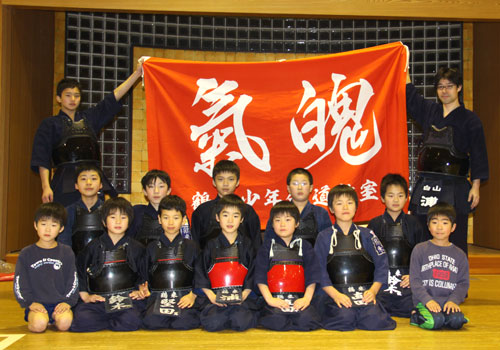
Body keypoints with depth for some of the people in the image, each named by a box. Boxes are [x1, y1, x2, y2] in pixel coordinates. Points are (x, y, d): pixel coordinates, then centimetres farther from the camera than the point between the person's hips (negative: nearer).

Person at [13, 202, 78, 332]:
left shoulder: (66, 252, 9)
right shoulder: (26, 254, 7)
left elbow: (72, 281, 8)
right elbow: (19, 283, 5)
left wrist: (68, 302, -5)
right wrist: (30, 302, -7)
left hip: (60, 303, 1)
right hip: (37, 304, -1)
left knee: (64, 322, -27)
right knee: (39, 324, -31)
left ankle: (55, 318, 6)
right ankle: (31, 321, 4)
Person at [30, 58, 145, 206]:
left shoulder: (89, 117, 19)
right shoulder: (50, 124, 10)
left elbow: (115, 97, 16)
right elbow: (42, 158, 3)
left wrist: (137, 73, 11)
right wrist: (46, 187, -9)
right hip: (65, 185, -3)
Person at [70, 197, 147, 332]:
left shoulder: (136, 248, 13)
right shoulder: (94, 247, 12)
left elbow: (142, 277, 18)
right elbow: (79, 272, 15)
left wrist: (140, 291, 0)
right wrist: (85, 296, 5)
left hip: (127, 300, 0)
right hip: (98, 300, 1)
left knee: (131, 321, -33)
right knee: (81, 320, -29)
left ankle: (100, 324, -5)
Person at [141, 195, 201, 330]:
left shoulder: (191, 246, 13)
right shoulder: (152, 247, 17)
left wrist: (193, 295, -5)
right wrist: (144, 289, -2)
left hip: (185, 297, -1)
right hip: (158, 297, 1)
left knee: (184, 323, -32)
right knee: (151, 321, -31)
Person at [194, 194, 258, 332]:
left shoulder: (246, 244, 12)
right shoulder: (211, 245, 12)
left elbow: (253, 274, 7)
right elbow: (201, 275, 8)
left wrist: (244, 294, -8)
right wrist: (211, 295, -6)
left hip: (242, 296, 0)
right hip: (216, 298, 0)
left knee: (241, 322, -28)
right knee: (212, 323, -28)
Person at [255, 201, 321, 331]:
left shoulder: (304, 245, 15)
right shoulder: (267, 246, 12)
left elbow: (312, 276, 8)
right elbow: (260, 277, 4)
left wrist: (307, 298, -5)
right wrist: (269, 299, -9)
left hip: (299, 300, 2)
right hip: (275, 300, -1)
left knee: (306, 319, -28)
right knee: (276, 322, -31)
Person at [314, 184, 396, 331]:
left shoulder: (367, 234, 14)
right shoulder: (324, 237, 9)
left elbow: (382, 264, 9)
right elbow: (319, 270, 0)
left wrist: (373, 290, -6)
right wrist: (335, 294, -13)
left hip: (365, 294, 2)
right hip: (335, 293, -1)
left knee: (374, 321, -26)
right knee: (344, 319, -30)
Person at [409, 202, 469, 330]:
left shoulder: (459, 254, 13)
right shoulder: (420, 250, 5)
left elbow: (463, 283, 10)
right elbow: (414, 280, 0)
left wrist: (453, 300, -8)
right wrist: (427, 300, -14)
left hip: (449, 302, 3)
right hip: (424, 301, -2)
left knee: (457, 321, -28)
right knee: (435, 322, -31)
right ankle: (417, 316, 0)